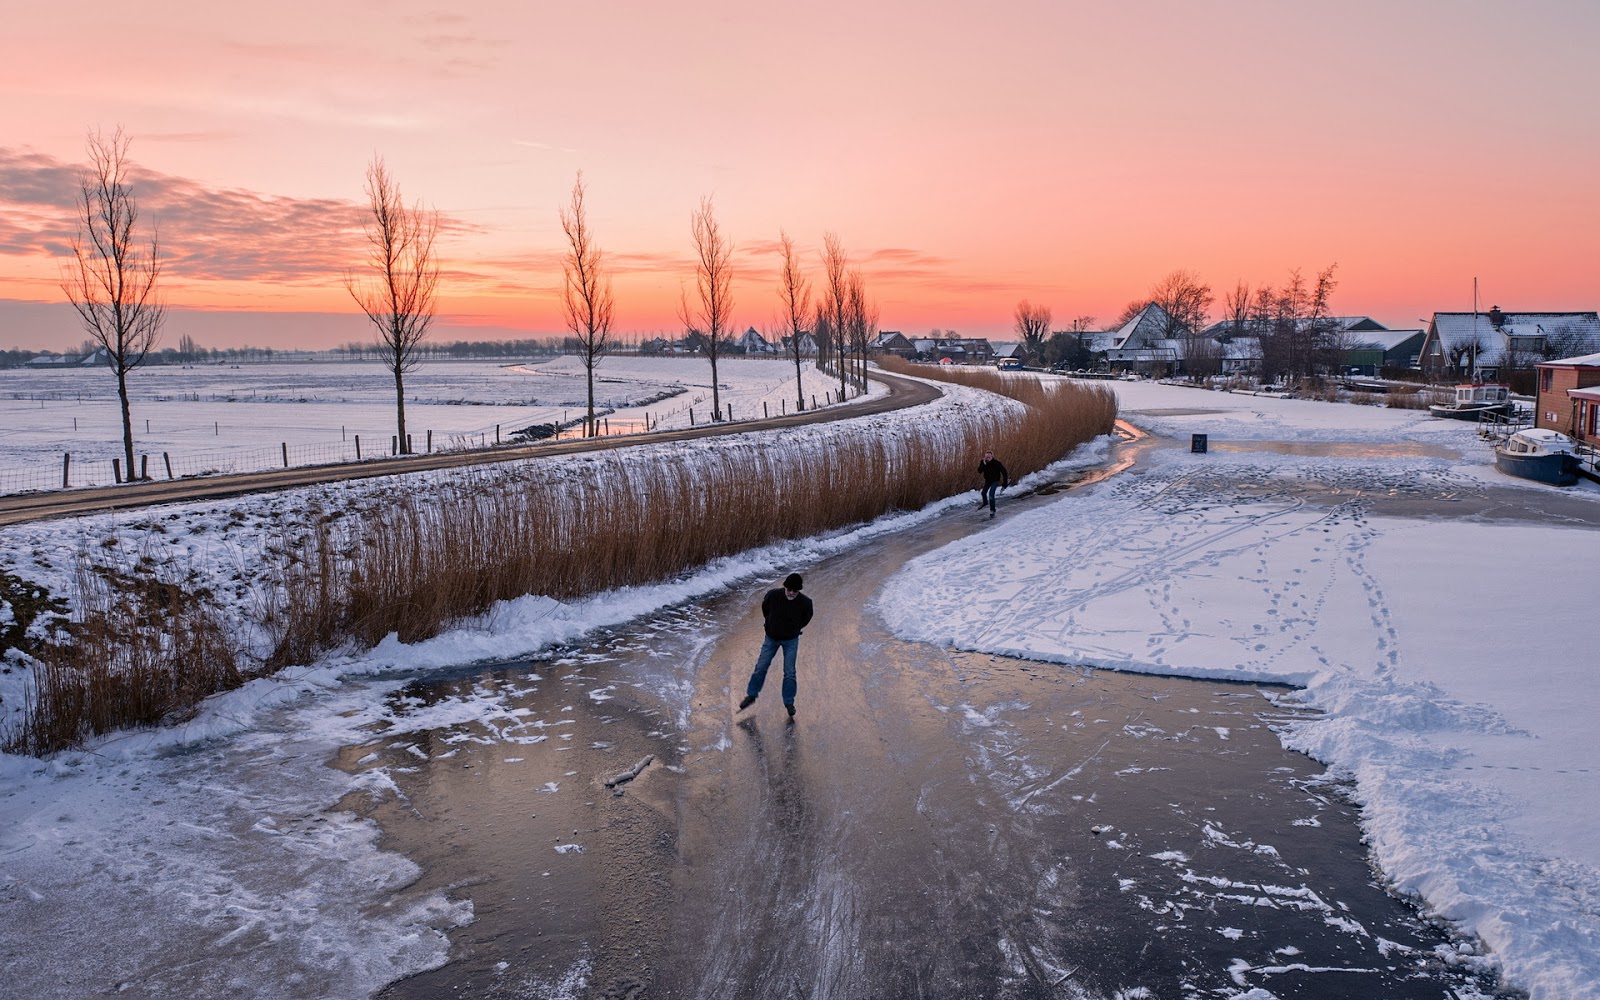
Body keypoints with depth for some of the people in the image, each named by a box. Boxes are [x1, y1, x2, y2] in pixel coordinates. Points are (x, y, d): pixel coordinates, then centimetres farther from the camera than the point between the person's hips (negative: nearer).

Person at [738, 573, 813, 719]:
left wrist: (794, 629, 7)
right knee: (760, 667, 6)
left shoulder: (805, 602, -24)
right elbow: (764, 608, 2)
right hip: (772, 638, 1)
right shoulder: (773, 595, -23)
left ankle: (789, 702, 16)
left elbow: (806, 618, 1)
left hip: (791, 640, -1)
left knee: (789, 672, 0)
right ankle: (751, 696, 24)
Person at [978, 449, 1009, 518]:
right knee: (983, 493, 18)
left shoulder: (996, 463, -25)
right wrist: (983, 464, -36)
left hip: (995, 481, -5)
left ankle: (992, 510, -11)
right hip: (987, 481, 5)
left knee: (991, 494, -21)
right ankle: (985, 502, 53)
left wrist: (1005, 481, -19)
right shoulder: (983, 462, -13)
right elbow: (979, 471, -22)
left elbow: (1003, 471, -19)